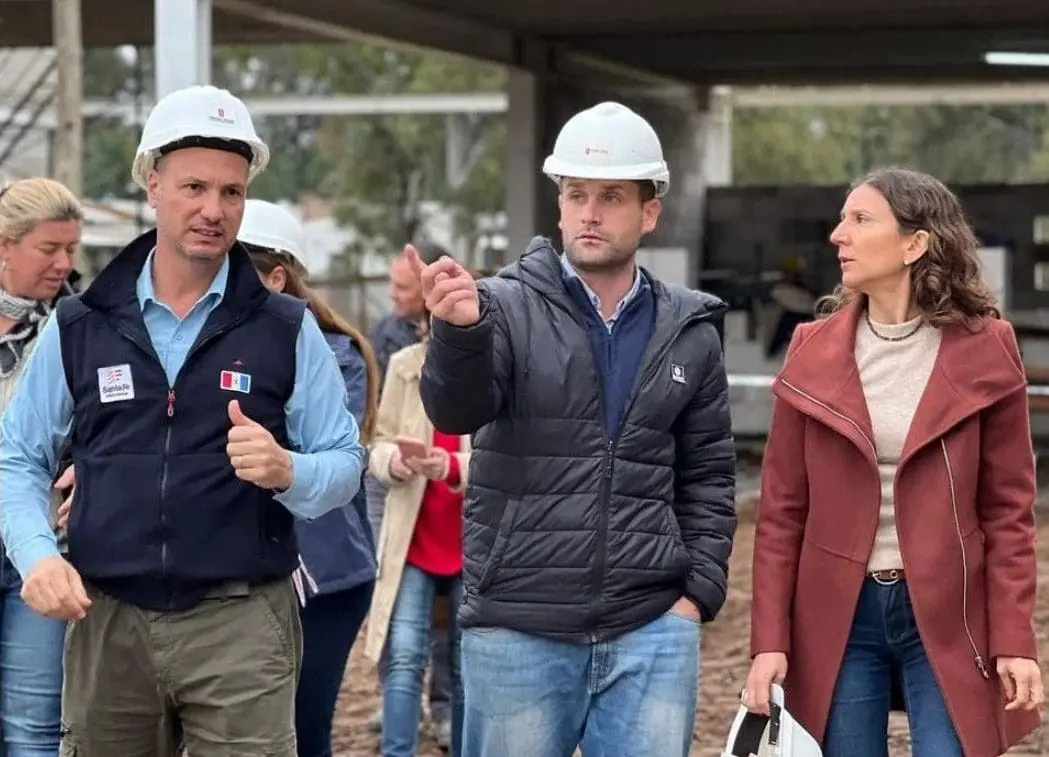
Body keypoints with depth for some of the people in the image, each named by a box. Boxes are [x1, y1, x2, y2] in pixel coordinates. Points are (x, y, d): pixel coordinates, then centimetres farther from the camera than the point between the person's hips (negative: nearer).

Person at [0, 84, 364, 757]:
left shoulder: (287, 329, 4)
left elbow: (346, 463, 3)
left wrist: (286, 471, -19)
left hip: (242, 619, -2)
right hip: (106, 620, 2)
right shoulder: (79, 327, 8)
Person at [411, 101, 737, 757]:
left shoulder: (690, 333, 7)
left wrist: (698, 593, 3)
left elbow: (708, 477, 13)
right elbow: (457, 411, -19)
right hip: (517, 630, -2)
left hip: (652, 633, 2)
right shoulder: (508, 308, -2)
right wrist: (461, 329, -38)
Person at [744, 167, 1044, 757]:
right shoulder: (814, 353, 2)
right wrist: (770, 641, -2)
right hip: (837, 618, 2)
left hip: (948, 619, -2)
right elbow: (782, 511, 4)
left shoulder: (983, 351, -2)